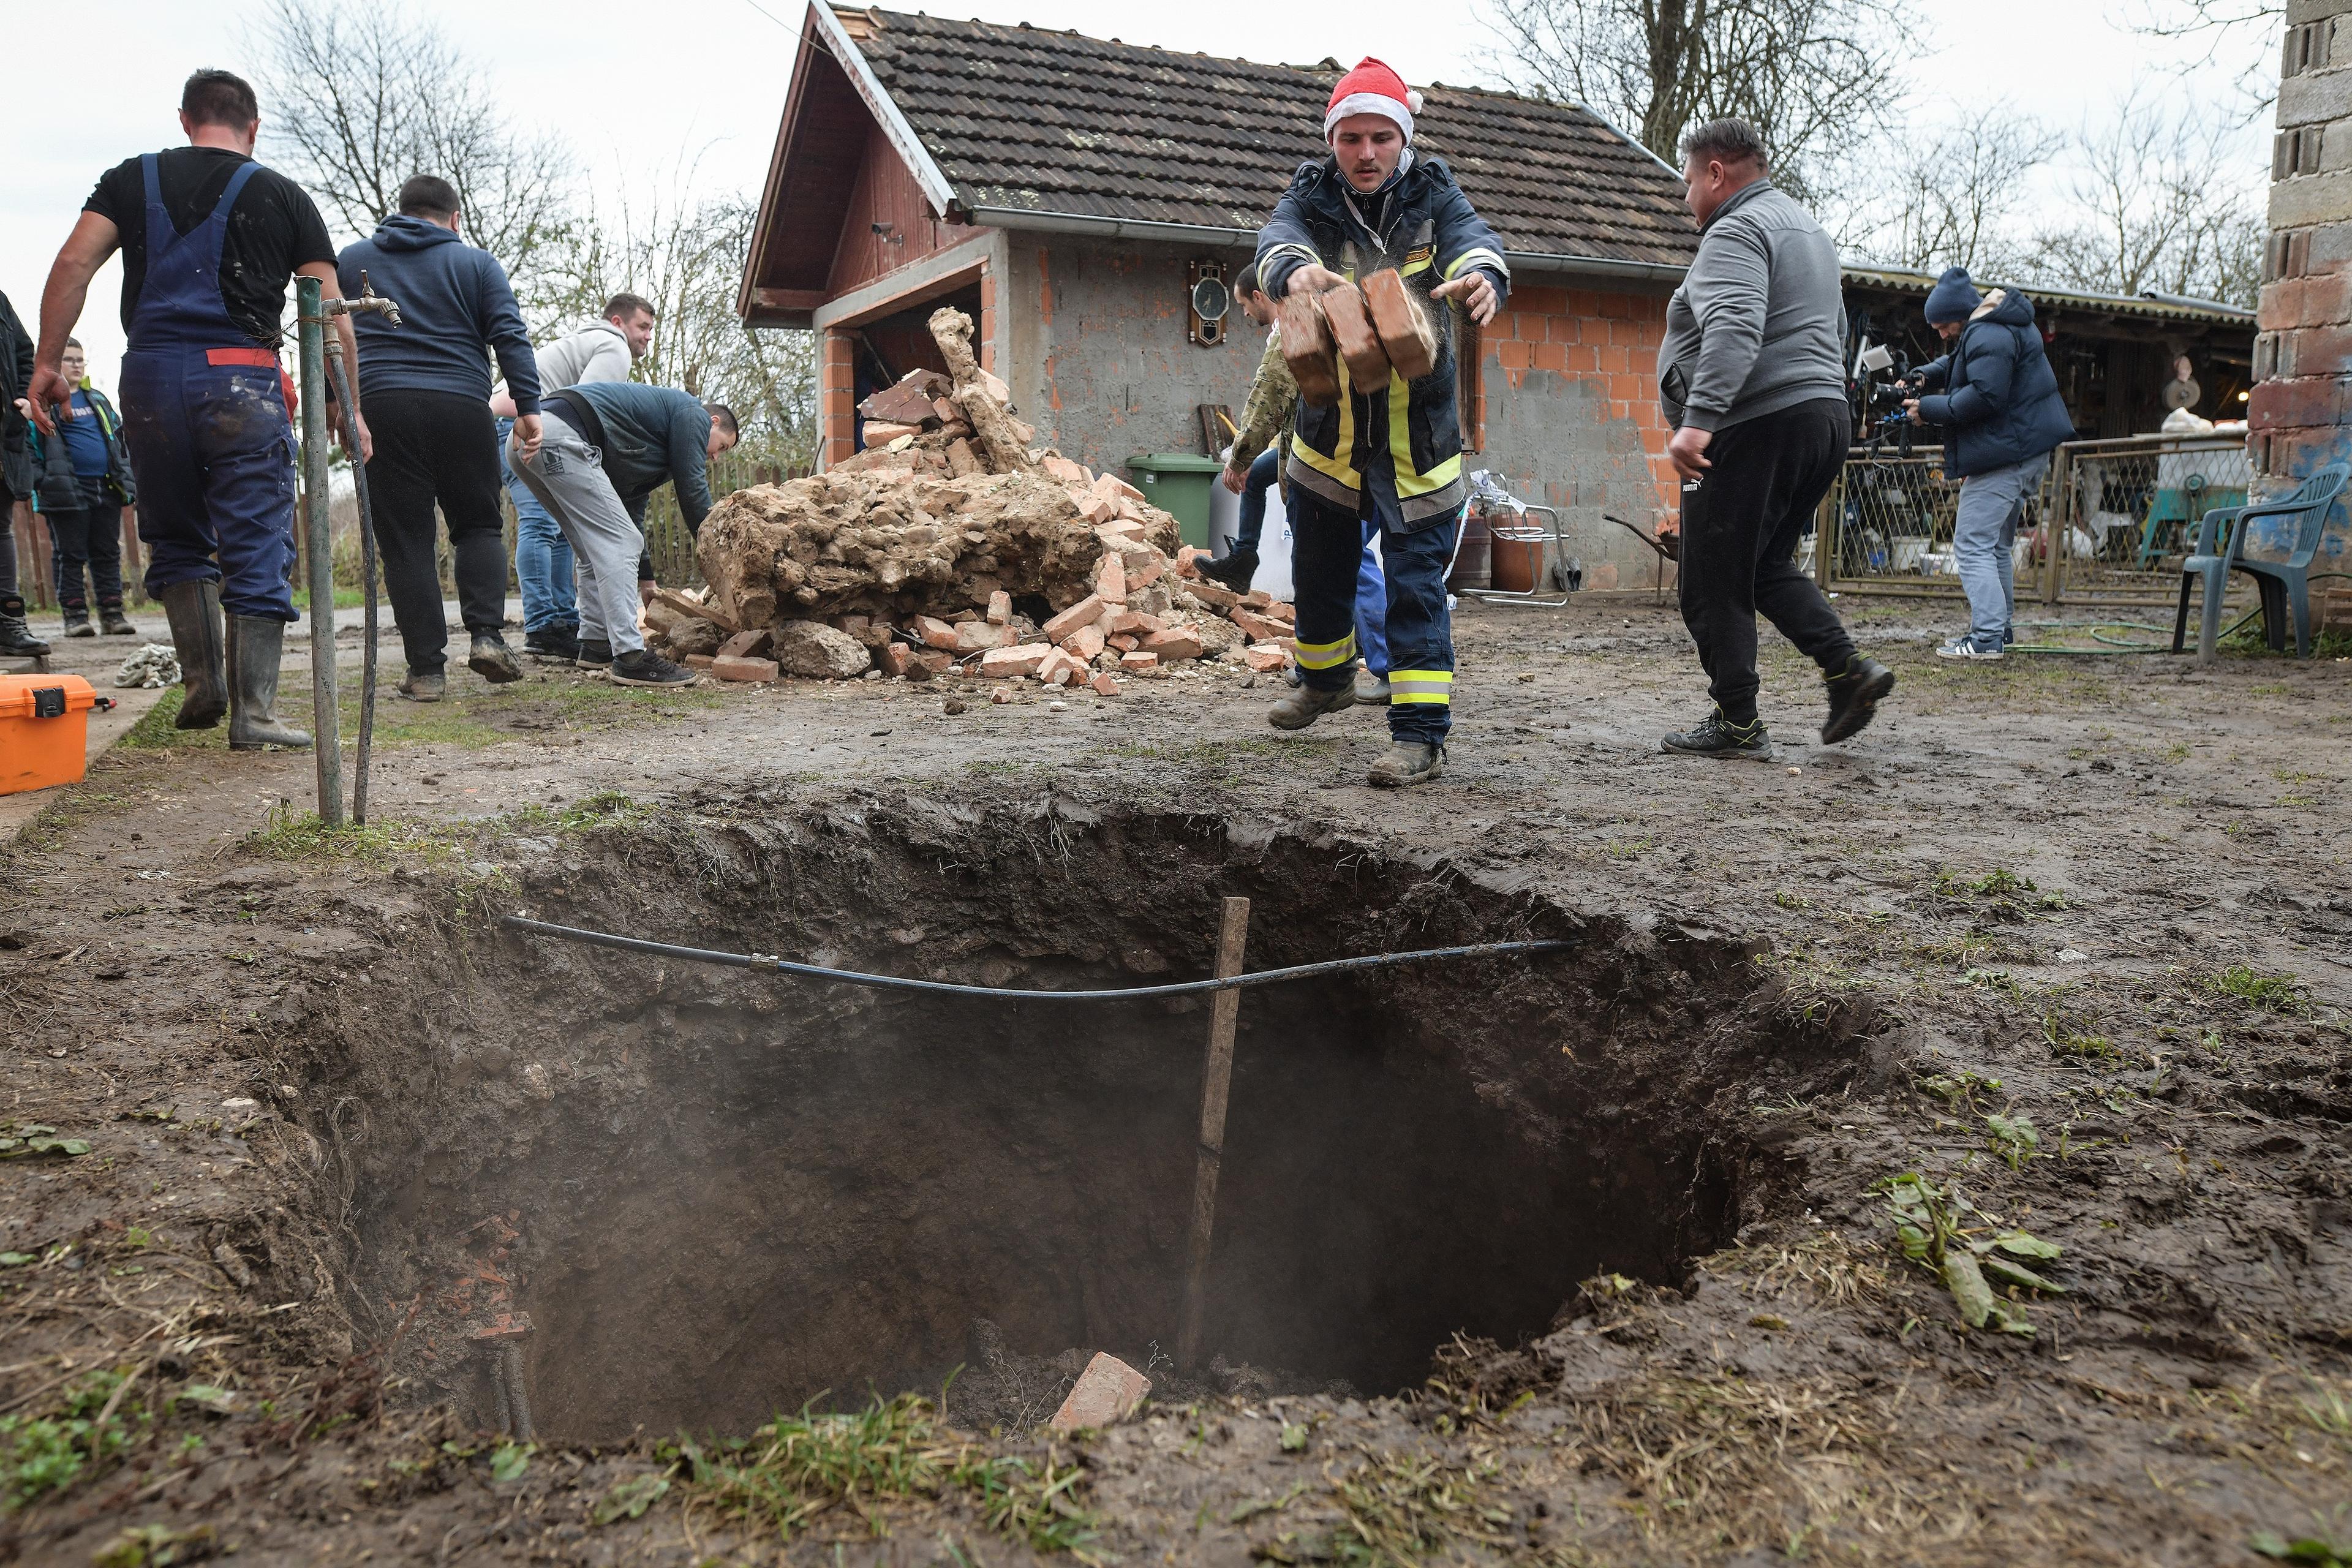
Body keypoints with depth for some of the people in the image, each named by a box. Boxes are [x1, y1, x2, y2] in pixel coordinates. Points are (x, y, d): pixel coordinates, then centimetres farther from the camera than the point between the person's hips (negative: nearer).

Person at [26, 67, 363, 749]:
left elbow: (73, 265, 1)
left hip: (151, 376, 2)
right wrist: (347, 406, 6)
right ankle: (253, 711, -4)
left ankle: (203, 682, 11)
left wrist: (47, 363, 2)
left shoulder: (132, 178, 14)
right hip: (243, 380, -2)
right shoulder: (284, 196, 9)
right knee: (258, 551, 0)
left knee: (177, 542, 18)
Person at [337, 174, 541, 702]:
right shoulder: (477, 263, 11)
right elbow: (510, 337, 0)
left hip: (380, 407, 1)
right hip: (461, 410, -1)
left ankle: (426, 669, -1)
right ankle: (487, 634, -6)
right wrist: (527, 407, -3)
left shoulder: (351, 260, 18)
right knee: (478, 525, 13)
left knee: (405, 542, 2)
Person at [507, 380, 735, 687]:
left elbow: (633, 510, 37)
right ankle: (630, 657, -15)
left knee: (597, 549, 18)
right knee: (618, 543, -10)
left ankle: (596, 645, 21)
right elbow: (692, 489, 6)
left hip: (523, 442, 10)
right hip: (561, 435, -10)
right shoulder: (693, 413, 11)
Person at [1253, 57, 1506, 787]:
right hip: (1328, 433, 3)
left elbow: (1472, 235, -26)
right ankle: (1327, 678, 45)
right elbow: (1278, 238, -26)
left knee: (1416, 582, -8)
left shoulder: (1433, 195, -5)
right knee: (1319, 570, 18)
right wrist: (1295, 269, -52)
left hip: (1417, 438, -2)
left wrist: (1481, 273, -51)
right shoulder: (1311, 198, -4)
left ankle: (1421, 734, -4)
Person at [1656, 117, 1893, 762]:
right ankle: (1847, 669, 5)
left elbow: (1734, 330, -27)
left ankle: (1736, 724, 1)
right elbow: (1834, 334, 31)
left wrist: (1698, 418, -35)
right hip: (1826, 414, 10)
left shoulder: (1735, 232, -10)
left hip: (1755, 426, -10)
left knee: (1714, 584, -3)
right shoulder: (1808, 229, 24)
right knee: (1767, 566, 20)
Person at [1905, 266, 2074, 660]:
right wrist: (1924, 376, 8)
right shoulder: (1995, 326, 17)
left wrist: (1928, 409, -17)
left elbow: (1984, 396, -26)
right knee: (1997, 545, 19)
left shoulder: (1989, 336, -19)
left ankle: (1986, 638, -17)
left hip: (2003, 457, -12)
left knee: (1972, 547, -12)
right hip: (2028, 451, 12)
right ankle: (2000, 626, 26)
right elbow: (1955, 364, 27)